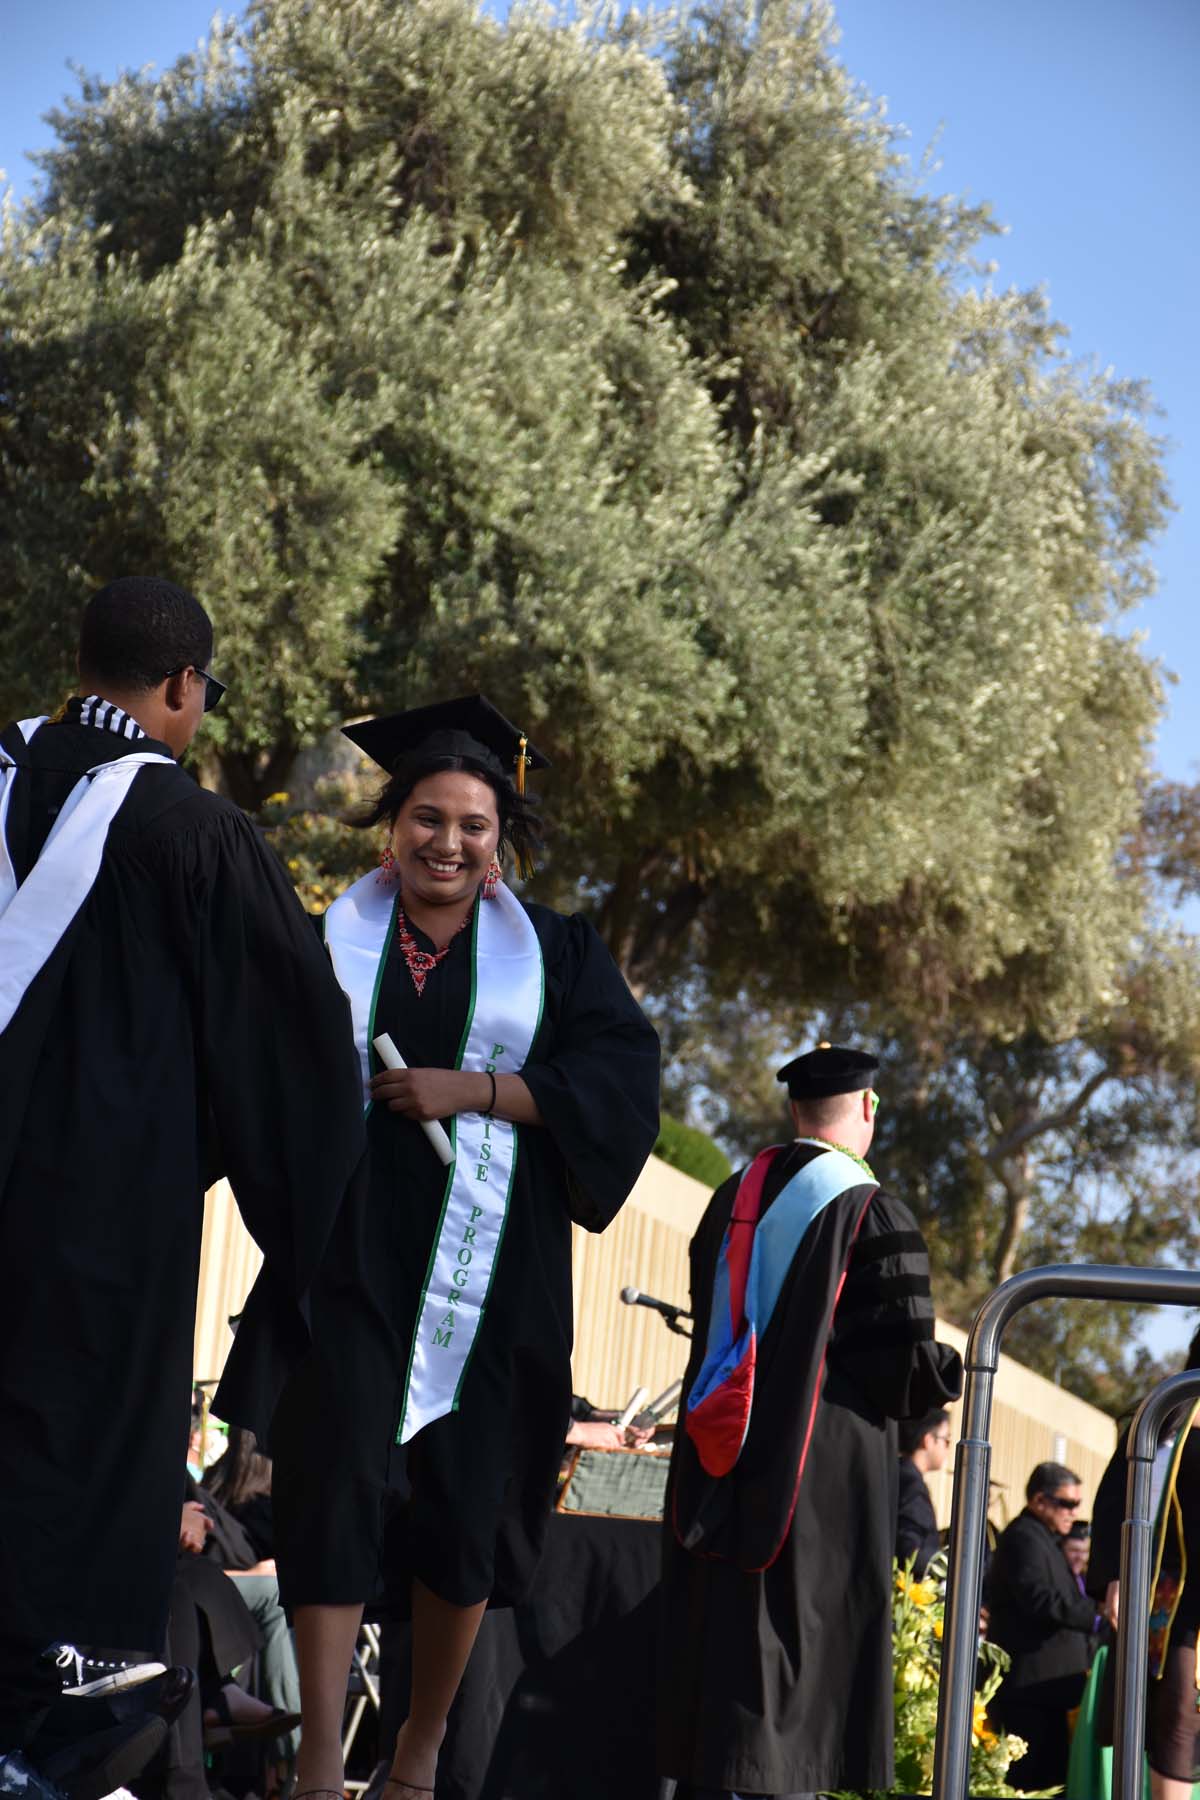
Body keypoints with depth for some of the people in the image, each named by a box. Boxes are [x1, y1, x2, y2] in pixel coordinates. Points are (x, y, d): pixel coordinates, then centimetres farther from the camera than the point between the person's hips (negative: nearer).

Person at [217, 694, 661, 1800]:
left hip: (485, 1266, 0)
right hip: (350, 1254, 0)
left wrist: (474, 1091, -12)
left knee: (464, 1497, 2)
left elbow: (620, 1076, -3)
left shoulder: (555, 954, 10)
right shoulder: (332, 945, 12)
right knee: (336, 1479, -12)